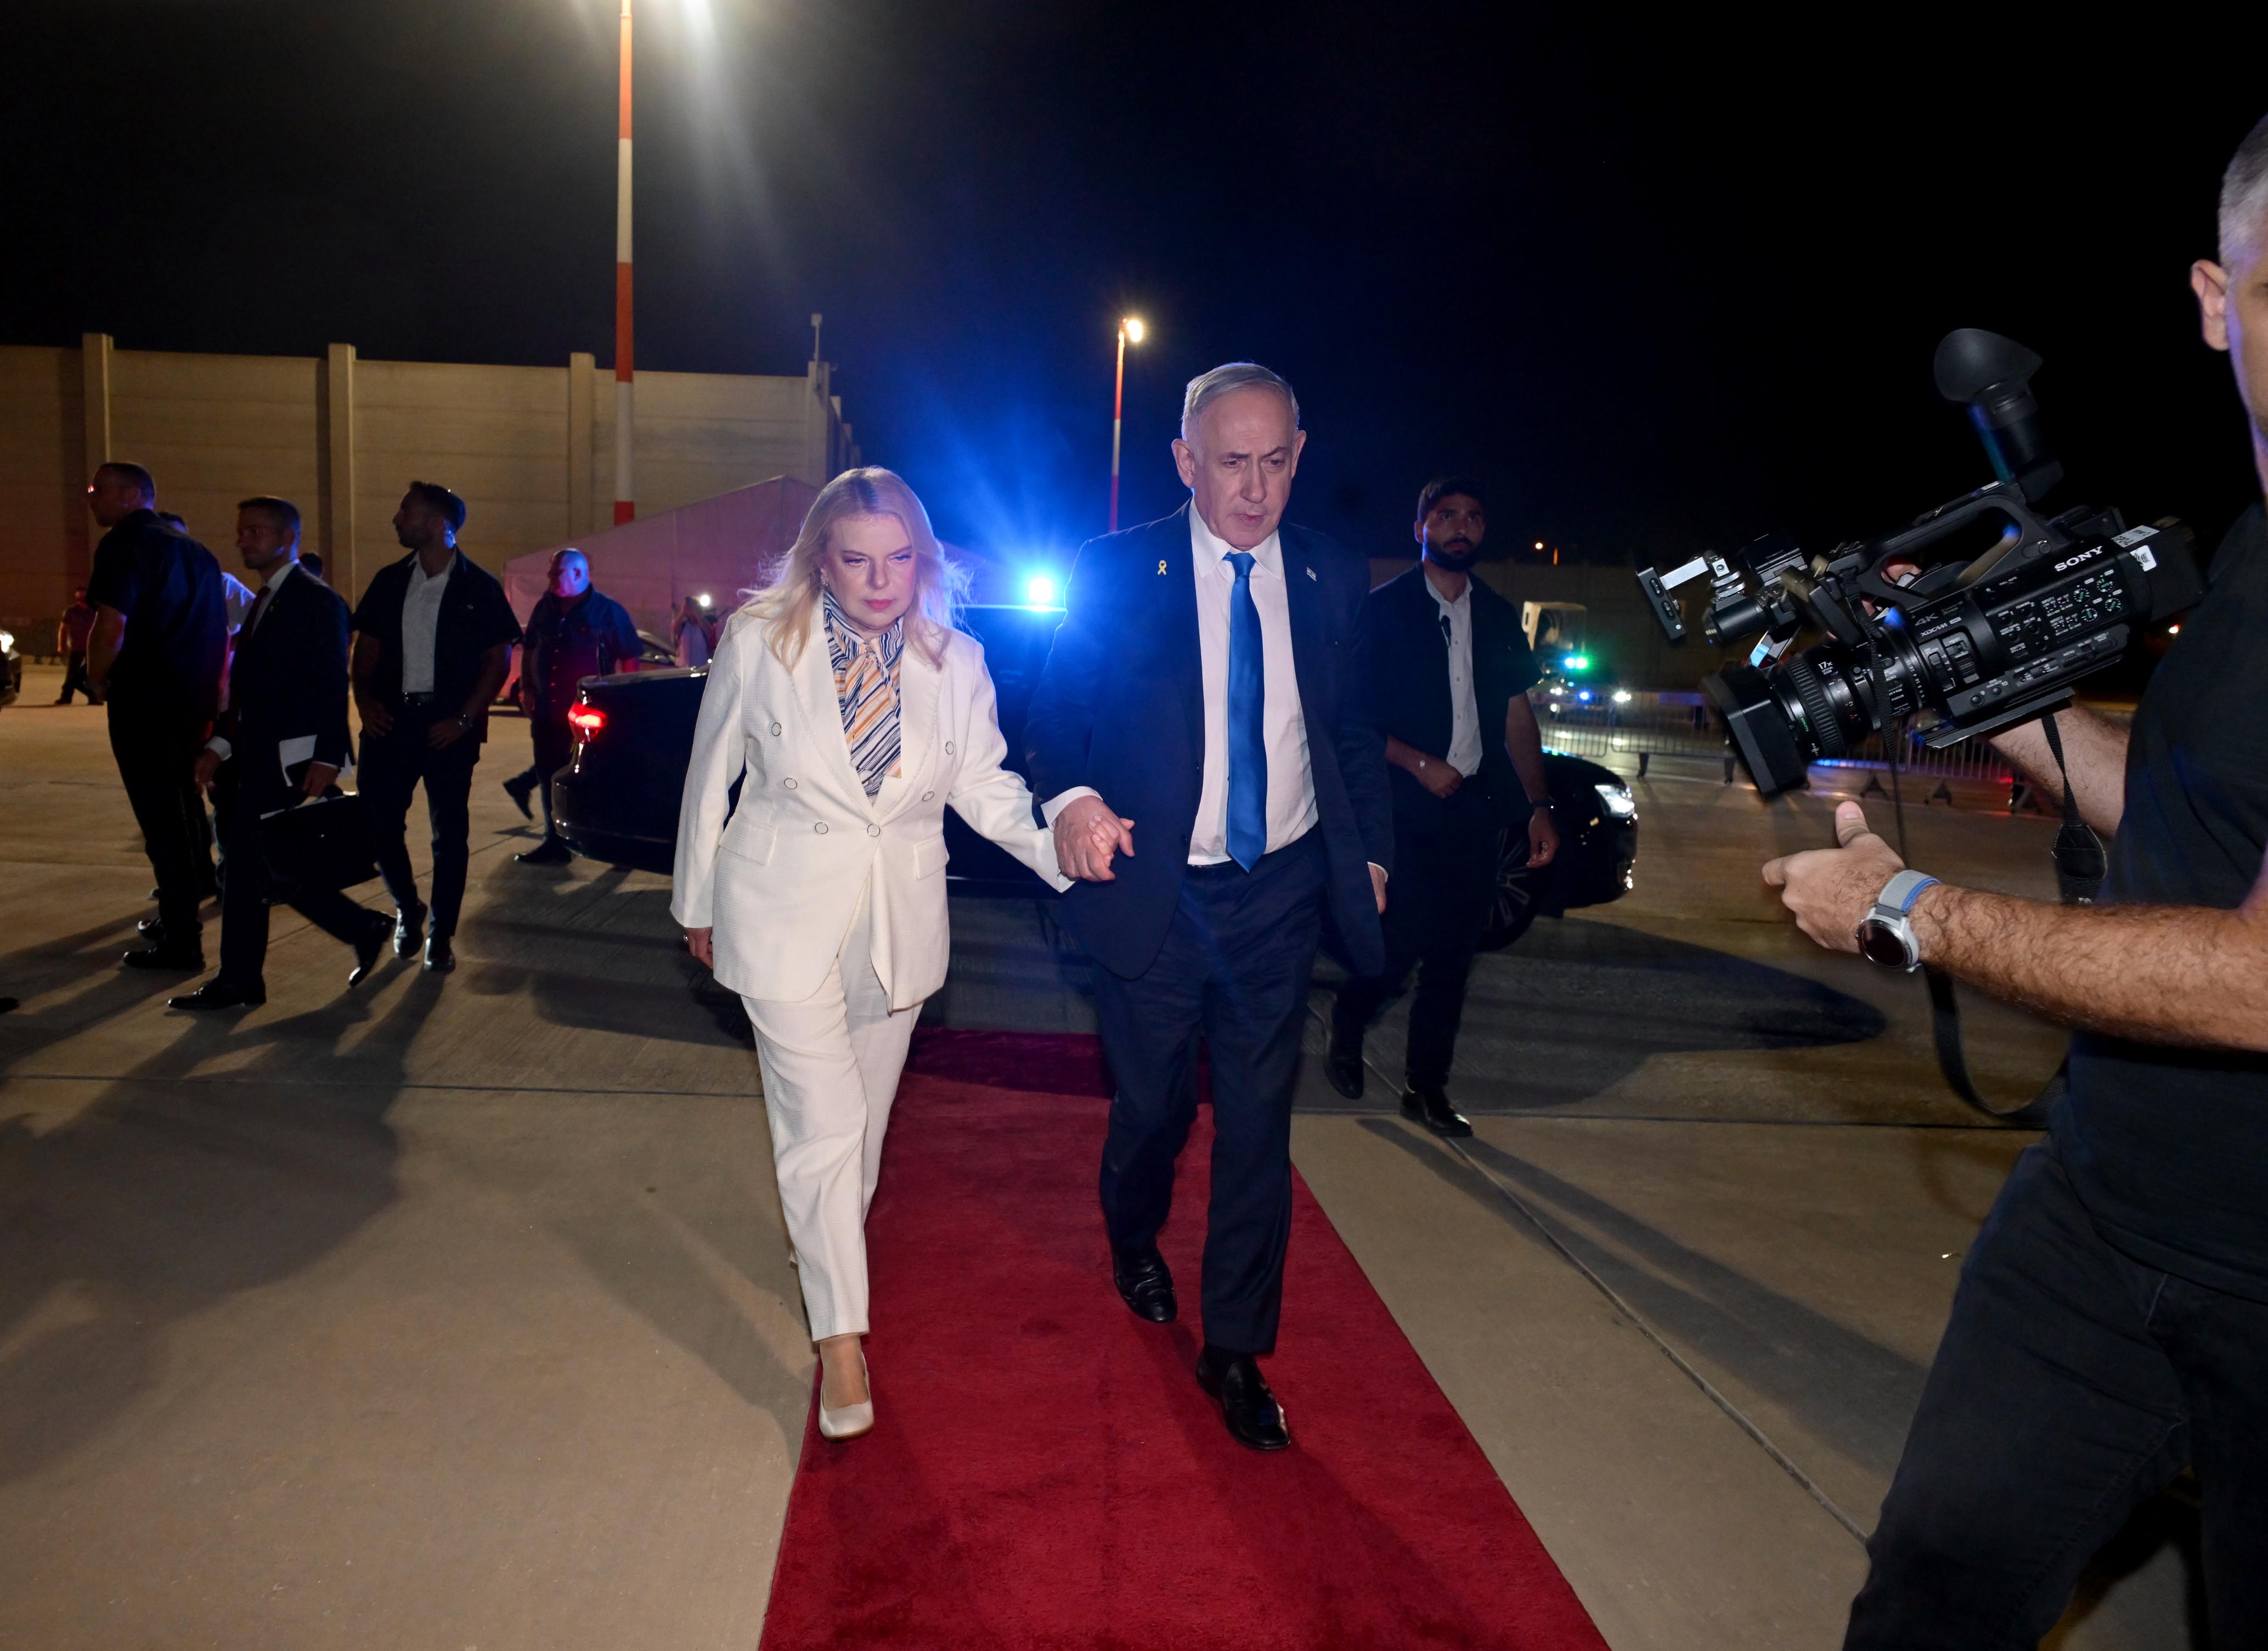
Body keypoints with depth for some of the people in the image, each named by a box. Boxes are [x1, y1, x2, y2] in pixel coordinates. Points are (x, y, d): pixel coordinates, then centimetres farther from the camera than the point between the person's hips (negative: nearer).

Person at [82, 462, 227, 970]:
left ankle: (181, 943, -1)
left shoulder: (124, 545, -10)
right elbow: (221, 632, 19)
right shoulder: (194, 550, 16)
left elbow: (112, 626, -21)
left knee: (161, 820, -4)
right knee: (184, 810, 19)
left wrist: (97, 681, -6)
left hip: (143, 703, -8)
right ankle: (180, 917, 32)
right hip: (194, 702, 8)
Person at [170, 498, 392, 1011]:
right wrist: (220, 745, 9)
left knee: (249, 866, -6)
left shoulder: (316, 601, -8)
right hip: (255, 759, 9)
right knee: (265, 867, 10)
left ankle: (237, 980, 5)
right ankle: (365, 930, 19)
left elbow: (332, 685, -15)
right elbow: (245, 686, 19)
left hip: (288, 762, -9)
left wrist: (326, 757, -22)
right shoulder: (262, 603, 19)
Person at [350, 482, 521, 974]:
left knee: (450, 834, 3)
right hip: (392, 719, 4)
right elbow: (367, 647, 14)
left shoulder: (478, 586, -3)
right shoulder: (391, 581, 9)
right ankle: (407, 911, 26)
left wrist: (463, 719, -11)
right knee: (378, 822, 1)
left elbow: (499, 660, -3)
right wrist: (365, 699, -3)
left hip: (448, 726, -4)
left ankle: (442, 937, 15)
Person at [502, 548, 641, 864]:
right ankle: (555, 843, 16)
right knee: (552, 777, 8)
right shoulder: (546, 607, 12)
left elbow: (630, 658, -3)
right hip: (548, 711, 5)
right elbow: (529, 649, 21)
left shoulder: (607, 610, -3)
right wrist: (526, 688, 12)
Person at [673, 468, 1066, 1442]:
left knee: (864, 1115, 18)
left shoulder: (954, 661, -2)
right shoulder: (758, 642, -8)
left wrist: (1058, 839, -20)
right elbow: (711, 778, 1)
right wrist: (697, 903, 8)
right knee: (824, 1122, -6)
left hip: (901, 917, 3)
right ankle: (841, 1336, 7)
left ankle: (831, 1248, 45)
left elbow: (985, 784, -1)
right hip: (786, 913, -3)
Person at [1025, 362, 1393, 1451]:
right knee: (1154, 1104, 14)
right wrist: (1071, 800, -25)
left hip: (1278, 893, 2)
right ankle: (1134, 1241, 48)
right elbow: (1054, 715, -6)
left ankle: (1236, 1349, 21)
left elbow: (1352, 729, 13)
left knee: (1258, 1122, 5)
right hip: (1154, 892, -1)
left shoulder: (1333, 580, 3)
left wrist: (1370, 848, 9)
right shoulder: (1115, 576, -5)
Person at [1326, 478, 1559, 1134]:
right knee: (1401, 943, -5)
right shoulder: (1383, 610, -2)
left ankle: (1427, 1087, 19)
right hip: (1405, 807, -5)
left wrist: (1539, 805, 7)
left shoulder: (1499, 617, 13)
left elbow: (1517, 716, 14)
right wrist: (1420, 765, -14)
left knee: (1454, 955, 7)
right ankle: (1345, 1036, 24)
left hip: (1477, 809, 5)